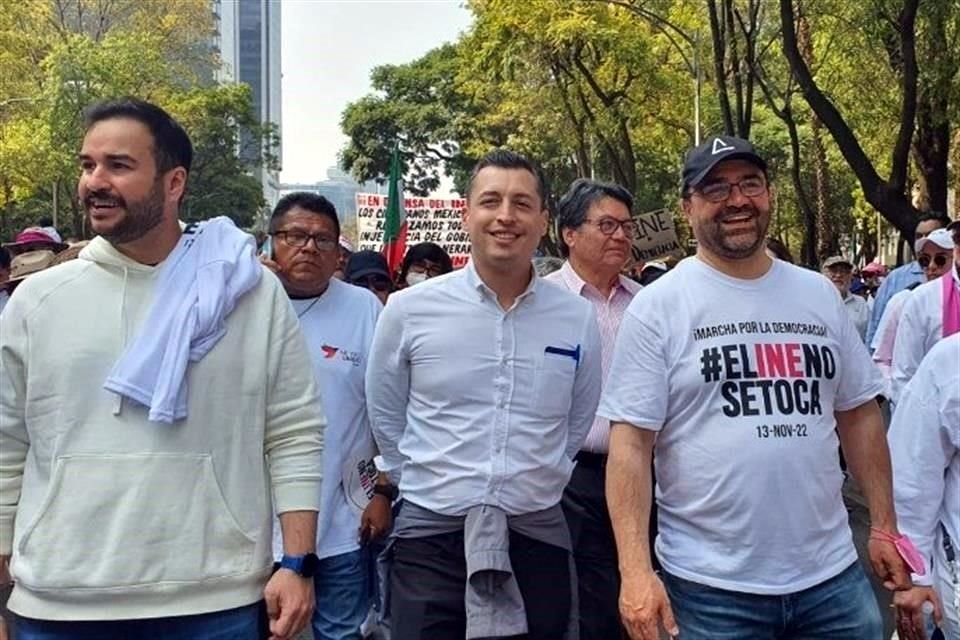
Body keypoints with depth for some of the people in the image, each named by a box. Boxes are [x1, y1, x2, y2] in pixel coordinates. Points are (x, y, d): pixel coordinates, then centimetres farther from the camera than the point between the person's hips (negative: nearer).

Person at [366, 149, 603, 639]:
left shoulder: (578, 317, 0)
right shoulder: (409, 309, -5)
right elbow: (385, 415, 8)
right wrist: (429, 483, 10)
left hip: (538, 538, 2)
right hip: (430, 539, -1)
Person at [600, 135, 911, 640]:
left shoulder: (819, 294, 7)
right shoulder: (658, 307, -7)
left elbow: (858, 413, 14)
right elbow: (631, 442, -10)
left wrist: (885, 526, 11)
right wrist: (635, 569, -17)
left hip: (831, 574, 4)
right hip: (710, 585, -4)